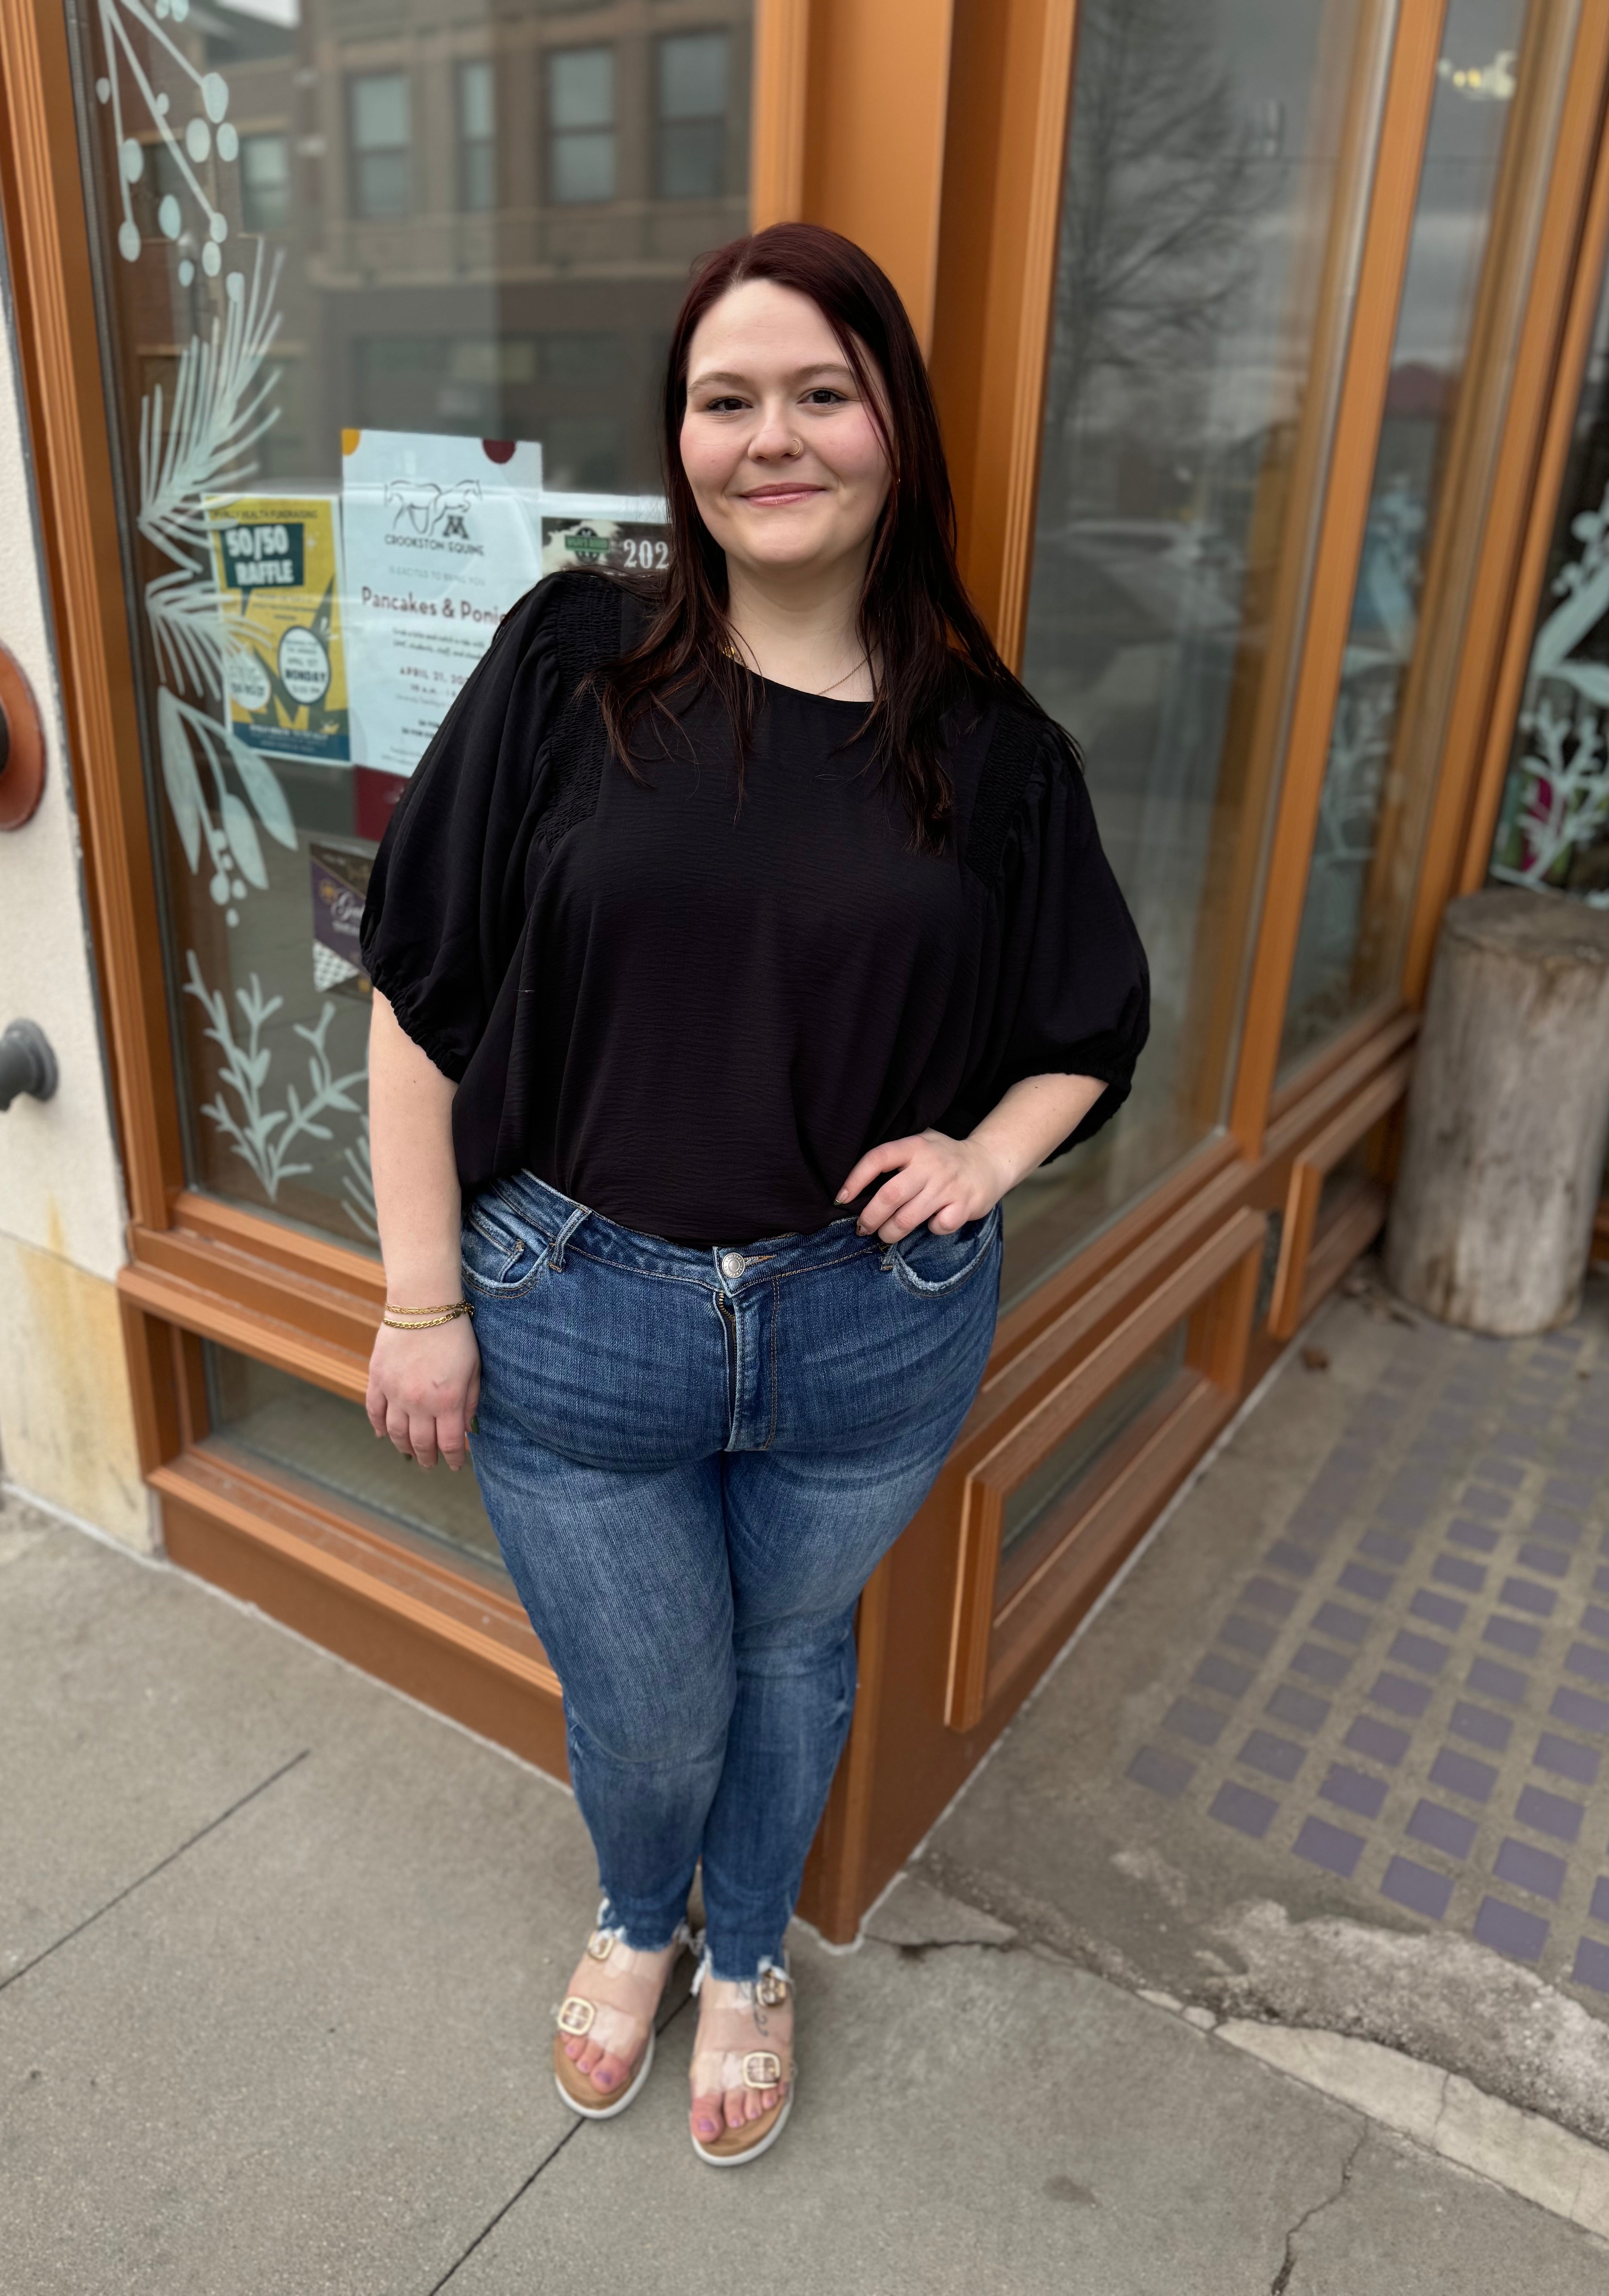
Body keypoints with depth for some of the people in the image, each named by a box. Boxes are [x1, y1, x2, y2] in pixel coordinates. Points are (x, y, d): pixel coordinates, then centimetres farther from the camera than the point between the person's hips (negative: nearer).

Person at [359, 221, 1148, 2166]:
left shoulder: (989, 745, -4)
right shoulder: (570, 665, -9)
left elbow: (1097, 1020, 10)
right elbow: (421, 995, -6)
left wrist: (986, 1153, -9)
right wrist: (422, 1296, -7)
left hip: (872, 1332, 2)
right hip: (575, 1320, -1)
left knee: (792, 1657, 23)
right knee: (643, 1709, 17)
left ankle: (749, 1954, 56)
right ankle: (637, 1918, 55)